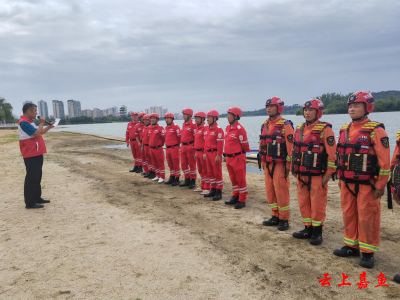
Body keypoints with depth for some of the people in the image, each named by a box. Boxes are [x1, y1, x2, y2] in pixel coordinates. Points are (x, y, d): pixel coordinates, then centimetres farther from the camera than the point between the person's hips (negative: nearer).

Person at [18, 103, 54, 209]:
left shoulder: (29, 122, 16)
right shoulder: (24, 122, -17)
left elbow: (41, 132, 26)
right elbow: (37, 133, -25)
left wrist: (49, 126, 13)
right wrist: (41, 123, -12)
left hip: (36, 154, 10)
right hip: (31, 155, -10)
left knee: (37, 177, 16)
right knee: (31, 178, -7)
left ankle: (37, 198, 25)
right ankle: (30, 202, -2)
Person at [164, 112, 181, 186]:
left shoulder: (175, 127, -11)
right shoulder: (166, 128, 13)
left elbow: (179, 137, -11)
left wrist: (178, 145, -3)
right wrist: (167, 145, 15)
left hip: (174, 148, -8)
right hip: (168, 148, 8)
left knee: (176, 164, -1)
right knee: (170, 164, 15)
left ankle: (177, 179, 7)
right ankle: (172, 178, 26)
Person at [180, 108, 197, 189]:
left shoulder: (193, 125, -12)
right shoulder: (184, 124, 13)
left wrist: (194, 147, -15)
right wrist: (182, 145, 18)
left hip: (190, 146, -8)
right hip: (183, 146, 8)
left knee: (192, 164, 1)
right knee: (183, 164, 12)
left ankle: (193, 181, 11)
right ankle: (187, 180, 23)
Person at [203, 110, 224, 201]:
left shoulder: (218, 129, -14)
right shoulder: (206, 129, 12)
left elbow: (220, 144, -17)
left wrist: (218, 156, -19)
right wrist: (205, 153, 16)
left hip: (215, 153, -8)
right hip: (208, 153, 8)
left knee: (217, 173, 0)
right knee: (210, 173, 15)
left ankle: (219, 192, 7)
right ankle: (213, 190, 26)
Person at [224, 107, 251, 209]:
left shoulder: (240, 129, -17)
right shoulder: (227, 128, 8)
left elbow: (245, 145, -11)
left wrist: (240, 153, 4)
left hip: (238, 158, -8)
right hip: (229, 158, 8)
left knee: (241, 179, 2)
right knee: (233, 179, 17)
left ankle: (242, 200, 10)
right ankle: (236, 196, 30)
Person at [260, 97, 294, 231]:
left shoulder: (285, 125, -10)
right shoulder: (265, 125, 12)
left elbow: (290, 146, -14)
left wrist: (288, 165, -15)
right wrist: (263, 163, 16)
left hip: (280, 164, -7)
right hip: (268, 164, 7)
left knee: (281, 192, -1)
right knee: (270, 191, 12)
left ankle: (284, 219, 11)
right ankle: (275, 216, 24)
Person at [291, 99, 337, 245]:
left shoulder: (325, 129, -10)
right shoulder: (299, 129, 10)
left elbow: (332, 153, -13)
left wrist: (328, 174, -13)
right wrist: (294, 169, 16)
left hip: (317, 175, -6)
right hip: (301, 175, 7)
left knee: (317, 204, 3)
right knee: (303, 202, 12)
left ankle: (317, 232, 17)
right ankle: (308, 229, 26)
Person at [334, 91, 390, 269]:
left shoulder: (375, 130, -11)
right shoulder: (344, 130, 9)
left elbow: (384, 160, -13)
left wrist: (380, 185, -13)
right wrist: (340, 178, 16)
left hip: (366, 184, -6)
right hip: (347, 183, 6)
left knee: (366, 217, 3)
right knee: (348, 215, 14)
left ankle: (368, 252, 17)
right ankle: (351, 246, 28)